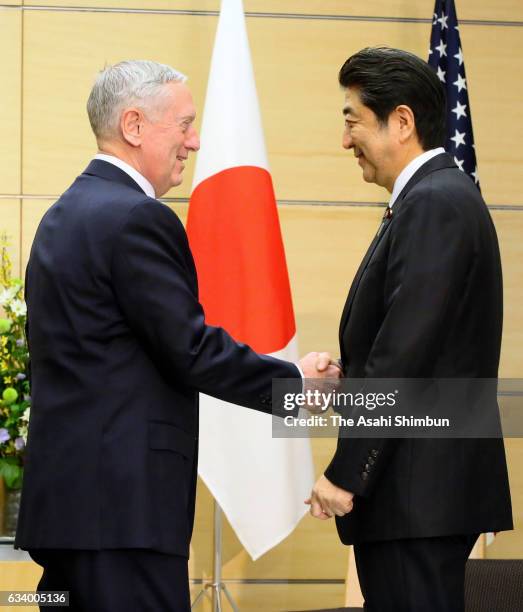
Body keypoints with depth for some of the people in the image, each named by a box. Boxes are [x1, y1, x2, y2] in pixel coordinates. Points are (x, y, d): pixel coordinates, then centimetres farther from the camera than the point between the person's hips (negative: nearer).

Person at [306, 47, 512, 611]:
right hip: (423, 491, 10)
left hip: (419, 495, -10)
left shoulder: (434, 205, -15)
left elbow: (404, 353, -21)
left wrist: (345, 476, -18)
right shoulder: (440, 196, 17)